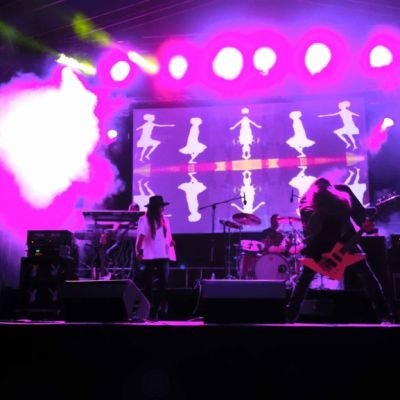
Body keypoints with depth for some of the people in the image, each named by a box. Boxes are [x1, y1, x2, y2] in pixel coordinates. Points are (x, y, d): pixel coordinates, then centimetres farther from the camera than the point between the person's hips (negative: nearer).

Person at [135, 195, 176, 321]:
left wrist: (171, 242, -4)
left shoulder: (165, 220, 14)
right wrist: (139, 250, -24)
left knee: (164, 283, -2)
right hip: (149, 257, -4)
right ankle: (150, 311, 12)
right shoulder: (144, 219, -3)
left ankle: (162, 309, 6)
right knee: (149, 285, 3)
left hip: (163, 256, 4)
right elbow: (141, 236, -12)